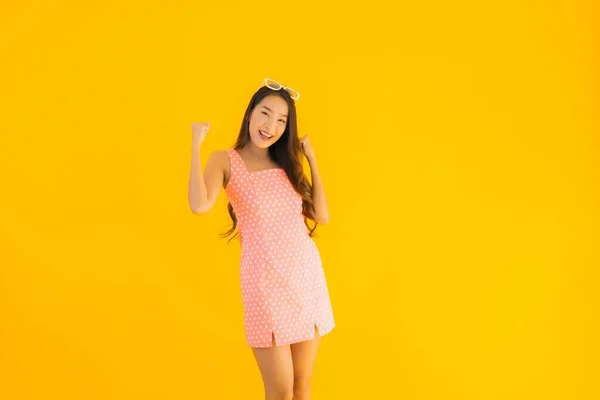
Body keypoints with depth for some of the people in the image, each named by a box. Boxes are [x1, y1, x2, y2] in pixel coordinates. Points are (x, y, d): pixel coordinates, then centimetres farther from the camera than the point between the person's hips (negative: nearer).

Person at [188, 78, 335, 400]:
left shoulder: (287, 163, 12)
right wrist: (196, 145, -15)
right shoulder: (226, 160, -3)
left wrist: (311, 159, 7)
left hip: (307, 274, 5)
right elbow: (199, 206, -23)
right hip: (266, 279, -5)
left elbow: (321, 216, 4)